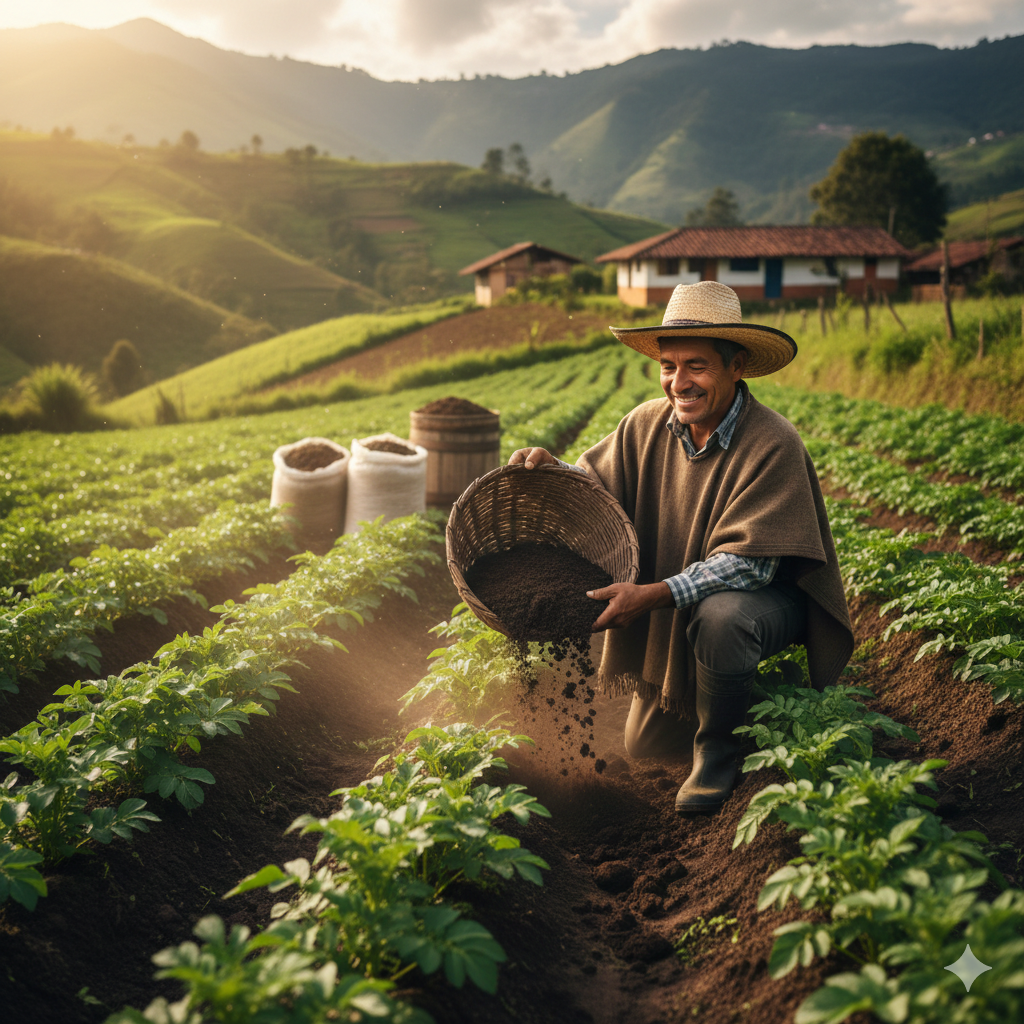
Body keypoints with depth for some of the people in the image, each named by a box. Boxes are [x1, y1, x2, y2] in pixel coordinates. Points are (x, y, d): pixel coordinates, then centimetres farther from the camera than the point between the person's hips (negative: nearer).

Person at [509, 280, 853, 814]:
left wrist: (652, 595, -40)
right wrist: (552, 470, -21)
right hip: (670, 622, 5)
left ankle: (718, 749, -13)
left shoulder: (772, 445, -27)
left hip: (768, 595, -5)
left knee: (720, 616, -40)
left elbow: (748, 564, -32)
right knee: (643, 750, 7)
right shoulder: (648, 424, -11)